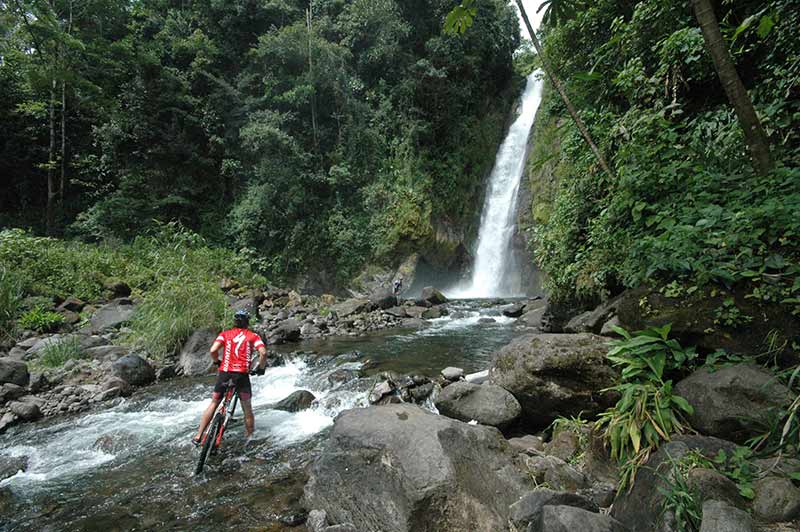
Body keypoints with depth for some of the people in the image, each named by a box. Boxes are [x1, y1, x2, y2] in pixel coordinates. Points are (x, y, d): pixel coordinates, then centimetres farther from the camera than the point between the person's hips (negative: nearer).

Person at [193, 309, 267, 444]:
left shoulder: (225, 334, 9)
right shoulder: (253, 336, 6)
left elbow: (213, 350, -5)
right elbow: (263, 353, -9)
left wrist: (217, 362, 14)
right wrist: (261, 368, 7)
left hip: (224, 373, 1)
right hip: (242, 375, -1)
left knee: (213, 404, 18)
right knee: (247, 409, 13)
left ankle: (198, 437, 19)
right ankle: (250, 438, 19)